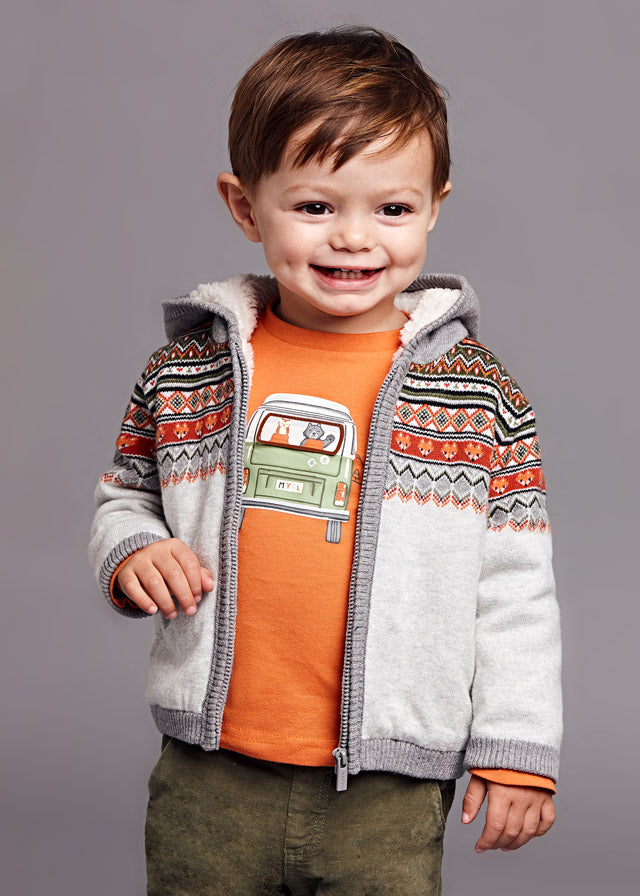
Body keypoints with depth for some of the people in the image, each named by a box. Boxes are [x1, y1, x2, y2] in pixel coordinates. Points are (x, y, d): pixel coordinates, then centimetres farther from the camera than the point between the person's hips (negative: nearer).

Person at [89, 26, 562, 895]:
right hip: (208, 785, 2)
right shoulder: (188, 369, 1)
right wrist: (129, 553, -6)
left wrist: (517, 750, -1)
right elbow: (126, 494, 15)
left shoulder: (478, 395, -4)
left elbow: (516, 591, -1)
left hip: (387, 797, -2)